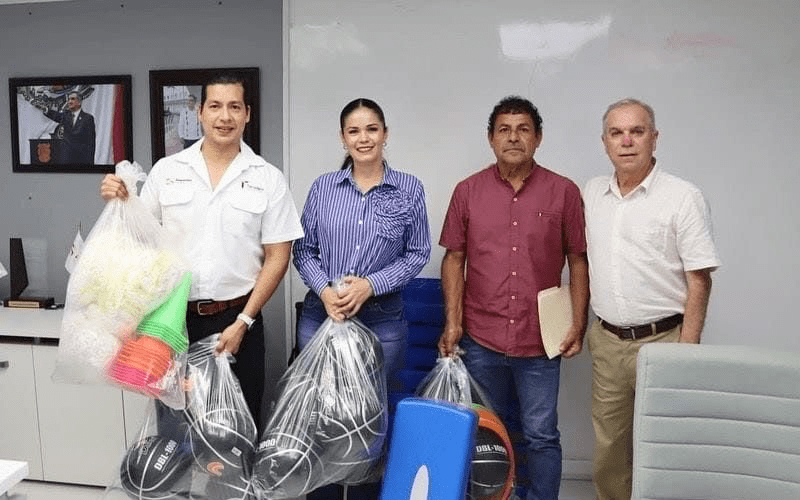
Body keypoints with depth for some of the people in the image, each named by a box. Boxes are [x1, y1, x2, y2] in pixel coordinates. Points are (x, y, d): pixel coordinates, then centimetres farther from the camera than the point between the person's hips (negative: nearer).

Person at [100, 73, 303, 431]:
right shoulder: (167, 170, 3)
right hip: (175, 316, 2)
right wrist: (118, 203, -10)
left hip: (236, 318, -1)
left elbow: (277, 258, -2)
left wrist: (243, 322, -8)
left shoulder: (268, 179, -1)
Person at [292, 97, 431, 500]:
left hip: (382, 320, -1)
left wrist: (371, 285, -12)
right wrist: (324, 290, -12)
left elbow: (417, 254, 0)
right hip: (320, 315, 2)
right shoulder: (323, 187, 4)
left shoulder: (410, 189, 0)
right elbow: (304, 251, 5)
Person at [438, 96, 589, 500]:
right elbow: (454, 259, 5)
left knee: (540, 436, 7)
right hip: (481, 339, 2)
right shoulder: (468, 191, 2)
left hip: (540, 343, -1)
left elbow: (579, 262, 2)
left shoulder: (564, 192, -1)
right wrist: (453, 322, -1)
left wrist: (577, 325, -2)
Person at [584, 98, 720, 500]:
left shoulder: (683, 197, -8)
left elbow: (699, 281, -9)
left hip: (661, 340, -4)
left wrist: (686, 352, -12)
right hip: (606, 341, 4)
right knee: (608, 448, 13)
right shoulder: (591, 193, 7)